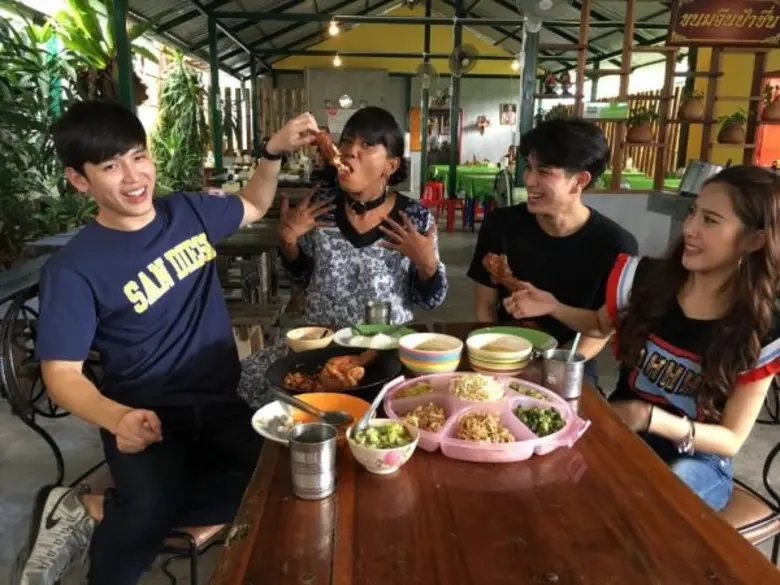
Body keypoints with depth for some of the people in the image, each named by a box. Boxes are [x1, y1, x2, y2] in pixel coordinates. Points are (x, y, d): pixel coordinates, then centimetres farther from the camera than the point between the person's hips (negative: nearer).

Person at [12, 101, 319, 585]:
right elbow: (62, 374, -9)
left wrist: (275, 151, 8)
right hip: (148, 414, -5)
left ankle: (91, 511, -8)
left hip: (219, 402, 6)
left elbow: (255, 206, 25)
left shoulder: (190, 211, 5)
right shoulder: (74, 269, -7)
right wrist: (117, 418, -29)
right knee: (152, 506, -37)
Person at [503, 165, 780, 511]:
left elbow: (731, 439, -11)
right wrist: (553, 307, -7)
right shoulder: (647, 278, -10)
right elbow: (601, 325, 13)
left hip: (694, 459, -2)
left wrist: (650, 418, -27)